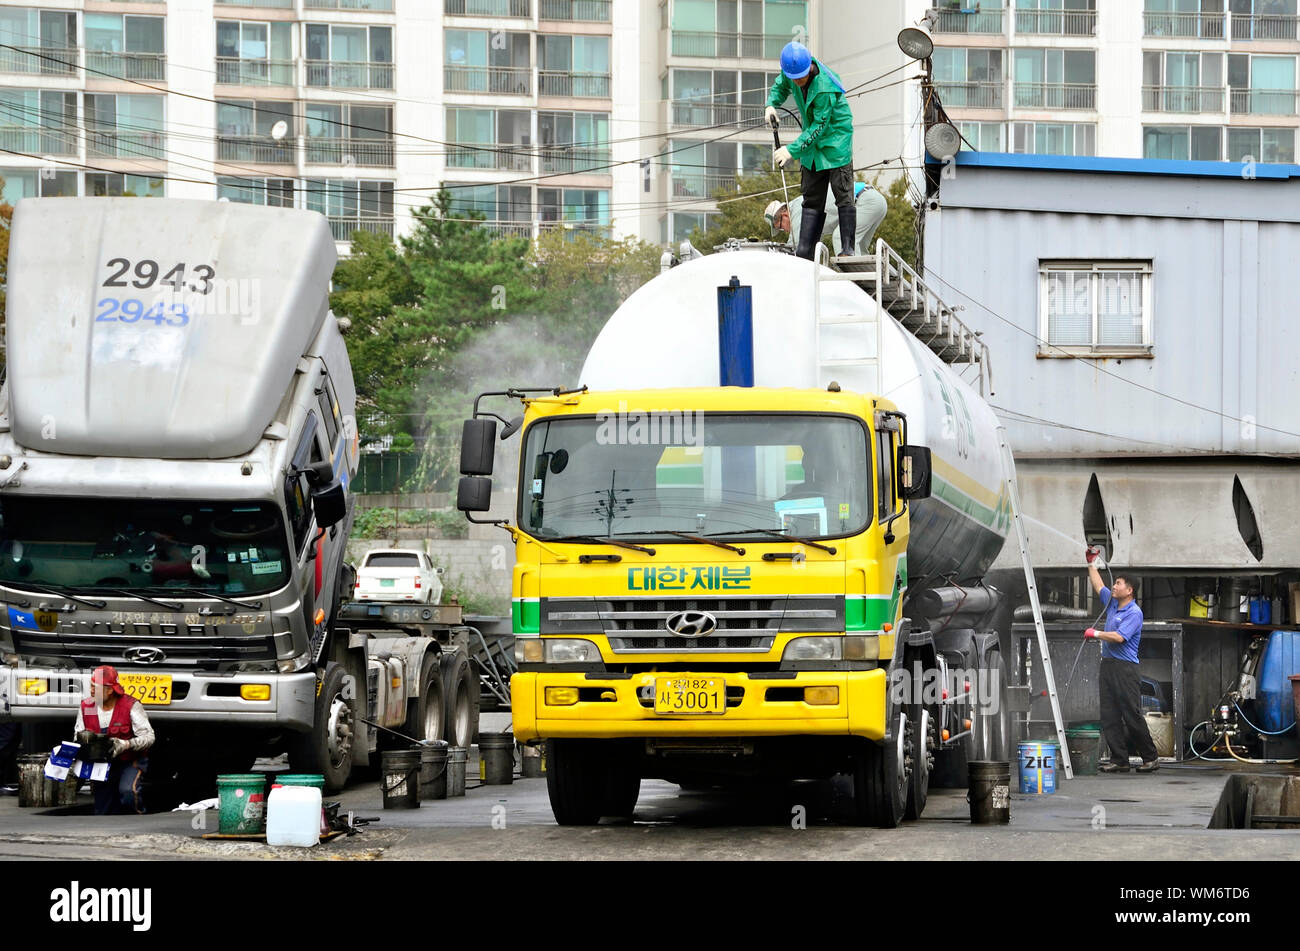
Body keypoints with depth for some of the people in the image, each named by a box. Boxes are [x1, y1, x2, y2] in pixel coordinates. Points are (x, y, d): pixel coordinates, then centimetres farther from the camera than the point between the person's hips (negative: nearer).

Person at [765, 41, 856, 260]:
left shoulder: (825, 88, -31)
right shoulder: (791, 70, -10)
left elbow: (819, 126, -27)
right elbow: (781, 86, 15)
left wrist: (792, 149, -29)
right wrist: (771, 105, -6)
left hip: (835, 138, -7)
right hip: (813, 143, 7)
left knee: (843, 195, -7)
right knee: (812, 198, 9)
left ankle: (848, 249, -5)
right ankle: (805, 252, 10)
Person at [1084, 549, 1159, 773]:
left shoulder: (1134, 613, -11)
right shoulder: (1112, 604, 14)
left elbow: (1119, 637, -22)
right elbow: (1098, 586, 30)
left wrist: (1096, 633, -10)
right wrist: (1091, 563, 31)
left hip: (1125, 668, -9)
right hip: (1108, 666, 9)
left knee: (1133, 716, -7)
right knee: (1109, 717, 3)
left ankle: (1150, 758, 2)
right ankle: (1119, 760, 4)